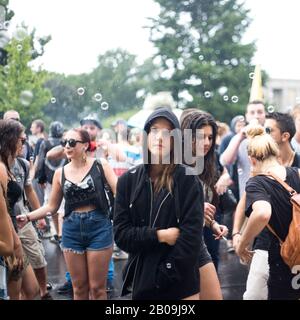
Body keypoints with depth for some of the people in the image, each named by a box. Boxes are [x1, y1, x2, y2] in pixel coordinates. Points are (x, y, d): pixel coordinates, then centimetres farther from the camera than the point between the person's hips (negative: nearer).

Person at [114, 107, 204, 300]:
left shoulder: (188, 180, -8)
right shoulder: (128, 180, 1)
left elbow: (191, 236, -13)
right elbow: (121, 234, -2)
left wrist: (162, 279, -16)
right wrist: (159, 236, -15)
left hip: (181, 285, -2)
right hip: (141, 281, 3)